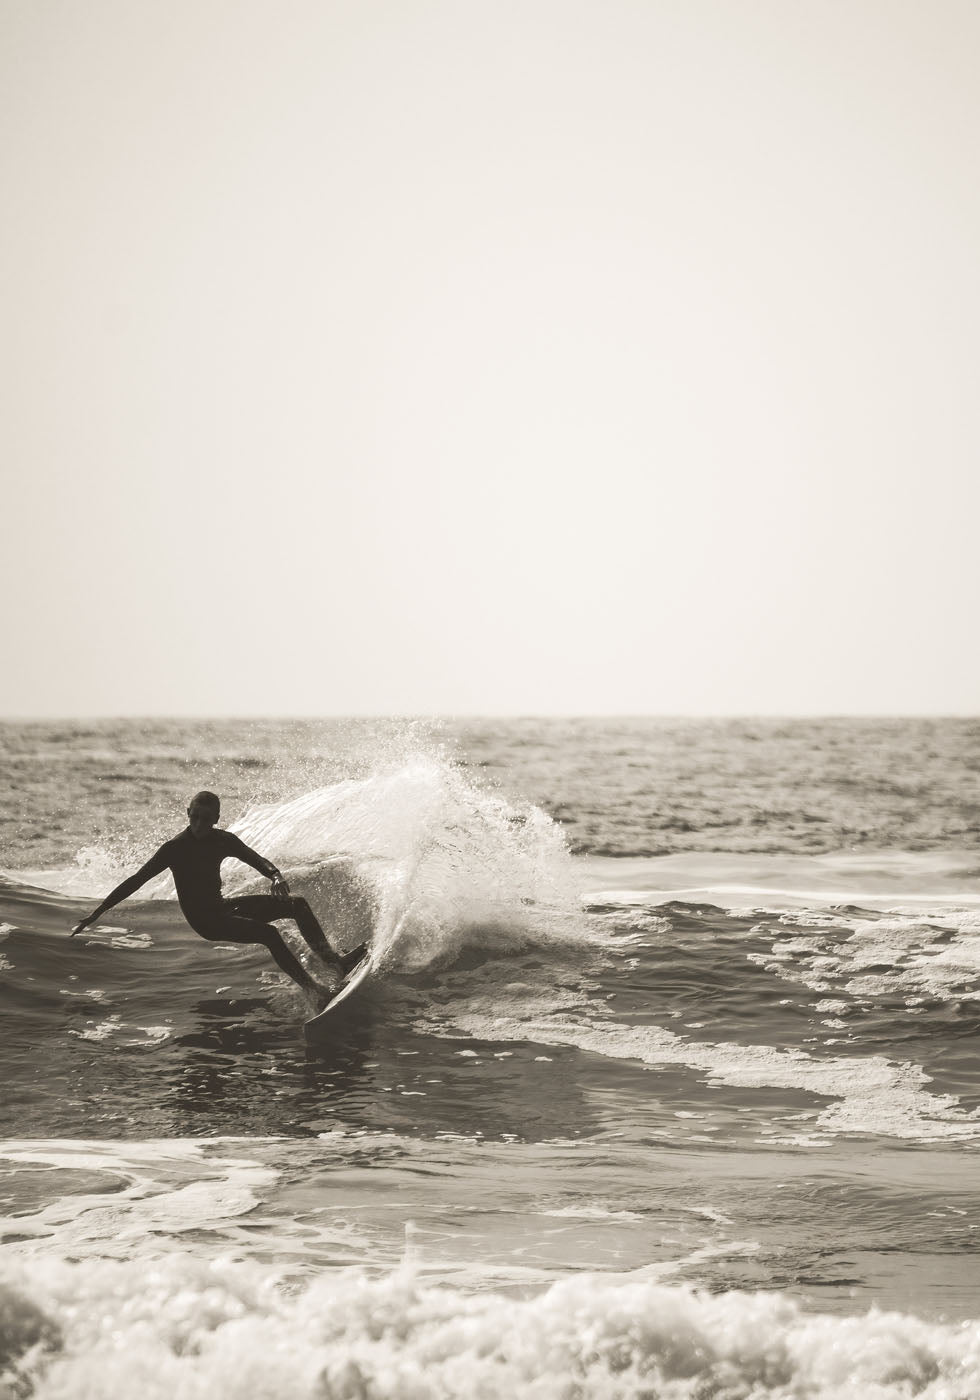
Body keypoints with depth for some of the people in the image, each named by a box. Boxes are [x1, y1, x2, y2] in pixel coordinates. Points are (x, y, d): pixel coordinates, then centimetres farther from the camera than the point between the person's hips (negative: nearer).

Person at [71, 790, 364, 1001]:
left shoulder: (223, 840, 0)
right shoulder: (175, 848, -16)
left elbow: (256, 860, 6)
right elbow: (135, 881, -15)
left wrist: (276, 877, -19)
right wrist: (95, 914, -18)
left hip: (223, 907, 7)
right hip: (204, 920, -7)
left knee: (297, 905, -5)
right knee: (268, 933, -28)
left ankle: (333, 961, -6)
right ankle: (313, 990, -30)